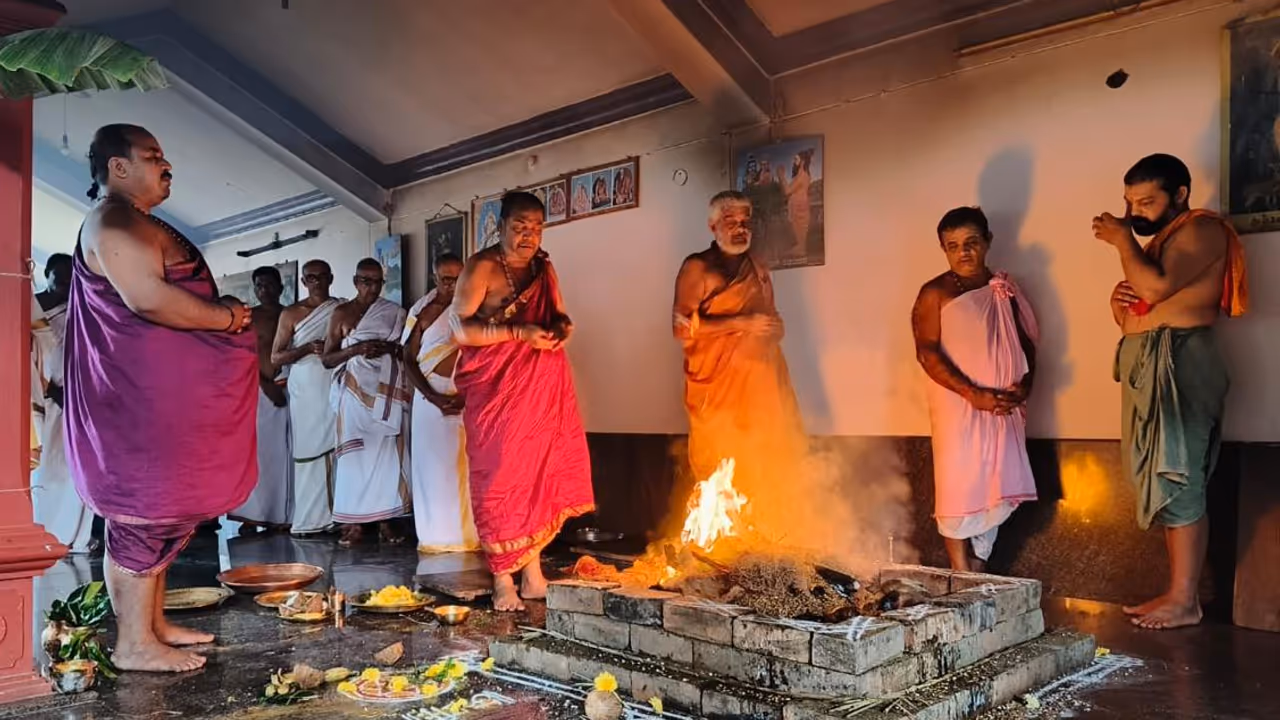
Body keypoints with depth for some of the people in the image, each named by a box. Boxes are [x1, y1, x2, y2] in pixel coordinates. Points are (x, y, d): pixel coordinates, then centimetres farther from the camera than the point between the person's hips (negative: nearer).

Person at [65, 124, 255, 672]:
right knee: (144, 510, -6)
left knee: (161, 510, 14)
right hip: (141, 396, -11)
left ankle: (153, 623, 23)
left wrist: (224, 313, 5)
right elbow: (148, 298, -26)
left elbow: (176, 294, 23)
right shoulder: (112, 222, -13)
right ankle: (134, 644, 2)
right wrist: (226, 317, -14)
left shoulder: (139, 224, 21)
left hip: (162, 395, 11)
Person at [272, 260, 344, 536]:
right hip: (305, 392, -1)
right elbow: (276, 357, 3)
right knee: (308, 453, -3)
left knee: (338, 451, -5)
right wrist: (309, 348, -11)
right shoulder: (291, 313, 7)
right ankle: (309, 519, 0)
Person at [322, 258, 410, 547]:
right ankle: (353, 522, -2)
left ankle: (385, 521, 0)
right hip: (355, 391, -1)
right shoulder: (342, 313, 7)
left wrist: (390, 349, -8)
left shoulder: (395, 313, 11)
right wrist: (357, 349, -12)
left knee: (386, 453, -4)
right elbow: (327, 358, 4)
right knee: (355, 453, -6)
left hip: (387, 392, 1)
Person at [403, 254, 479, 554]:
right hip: (431, 396, 1)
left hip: (471, 396, 0)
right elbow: (409, 360, 2)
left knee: (468, 466, -3)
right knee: (433, 465, 1)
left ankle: (470, 533, 4)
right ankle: (437, 536, 9)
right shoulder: (422, 311, 4)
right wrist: (434, 398, -10)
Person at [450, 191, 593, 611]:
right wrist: (520, 332, -20)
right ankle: (503, 582, 3)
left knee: (540, 474, 2)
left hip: (543, 386, 5)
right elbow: (460, 328, -13)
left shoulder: (544, 269, 14)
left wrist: (561, 327, -1)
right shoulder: (482, 268, -4)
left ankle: (533, 574, 11)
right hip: (497, 387, -5)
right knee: (501, 478, -5)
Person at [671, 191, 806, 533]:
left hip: (762, 381, 5)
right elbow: (683, 327, -10)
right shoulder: (696, 268, 1)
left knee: (772, 467, -1)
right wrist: (742, 323, -14)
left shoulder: (758, 267, 19)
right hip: (719, 383, -5)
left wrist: (772, 330, 10)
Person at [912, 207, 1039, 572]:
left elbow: (1026, 341, 15)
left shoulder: (1005, 290, 13)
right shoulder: (935, 293, -1)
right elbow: (926, 352, -10)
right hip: (959, 406, -4)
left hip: (1004, 407, 5)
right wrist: (972, 393, -19)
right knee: (960, 489, -3)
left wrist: (1025, 383, -5)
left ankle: (978, 570, 17)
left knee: (997, 490, 5)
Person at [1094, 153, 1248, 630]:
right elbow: (1134, 314, 27)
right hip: (1147, 365, 10)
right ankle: (1178, 591, 12)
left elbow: (1157, 287, -22)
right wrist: (1119, 302, 4)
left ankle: (1185, 602, -6)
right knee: (1166, 483, 8)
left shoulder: (1202, 229, -5)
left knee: (1177, 481, -10)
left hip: (1178, 362, -9)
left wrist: (1121, 239, -9)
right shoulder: (1160, 240, 24)